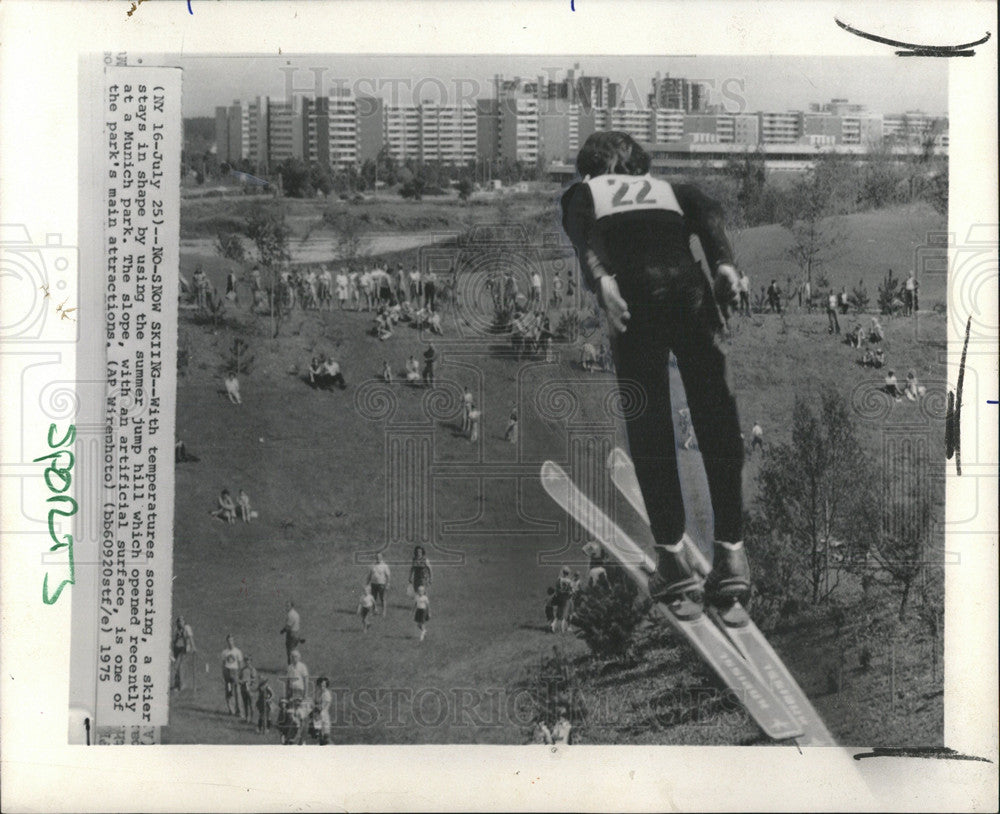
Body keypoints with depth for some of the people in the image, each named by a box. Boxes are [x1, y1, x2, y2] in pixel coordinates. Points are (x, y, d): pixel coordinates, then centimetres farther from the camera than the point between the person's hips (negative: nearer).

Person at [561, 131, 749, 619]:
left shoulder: (582, 194, 28)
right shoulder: (670, 190, 34)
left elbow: (582, 231, 2)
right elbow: (707, 211, 10)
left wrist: (600, 279, -14)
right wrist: (723, 263, -6)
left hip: (634, 297, -2)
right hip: (689, 290, 2)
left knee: (648, 427, 3)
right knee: (716, 419, 6)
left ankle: (673, 556, 0)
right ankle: (731, 552, 3)